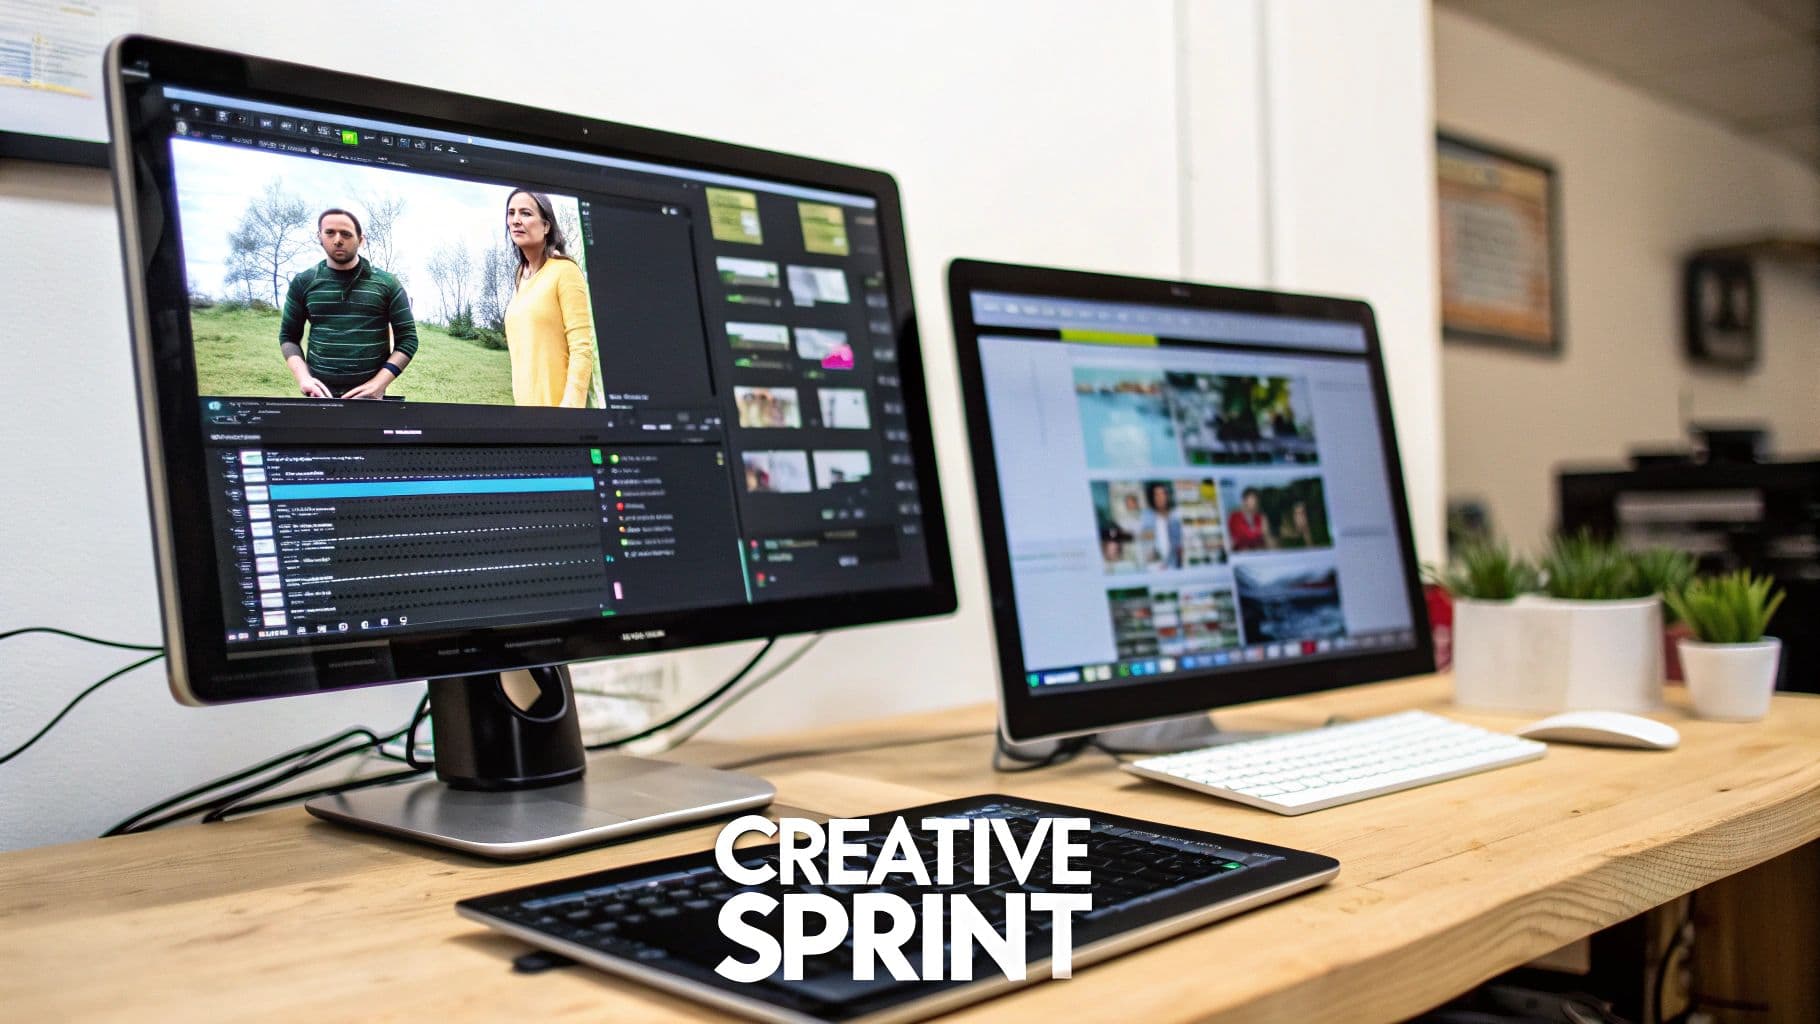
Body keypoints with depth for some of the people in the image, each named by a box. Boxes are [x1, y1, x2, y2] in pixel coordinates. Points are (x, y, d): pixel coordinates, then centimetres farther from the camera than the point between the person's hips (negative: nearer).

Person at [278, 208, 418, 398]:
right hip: (320, 393, 1)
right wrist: (303, 377, -6)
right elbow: (288, 336, 13)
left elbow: (407, 338, 1)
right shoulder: (303, 283, 8)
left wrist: (378, 384, -12)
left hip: (368, 396, -1)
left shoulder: (387, 284, 2)